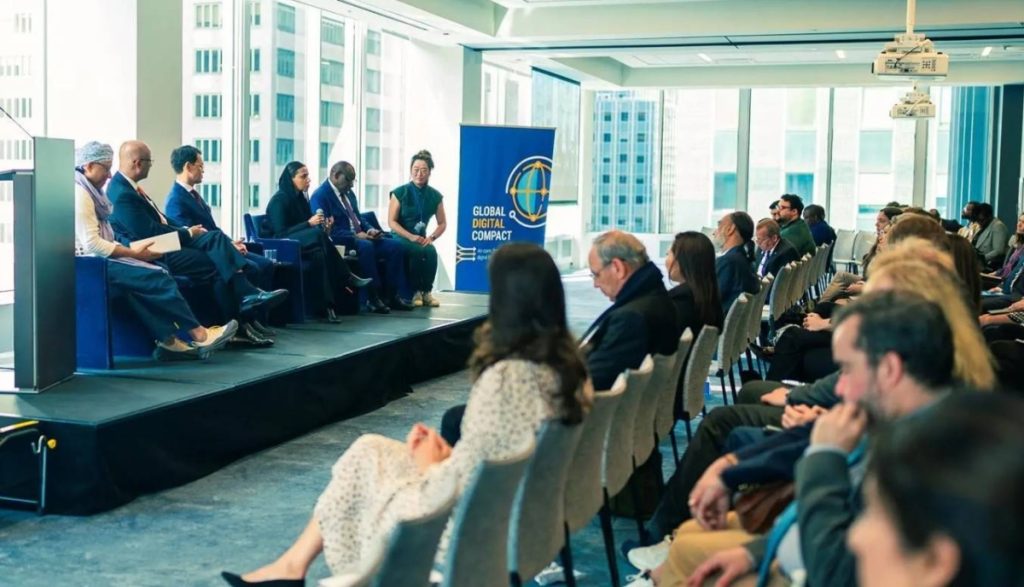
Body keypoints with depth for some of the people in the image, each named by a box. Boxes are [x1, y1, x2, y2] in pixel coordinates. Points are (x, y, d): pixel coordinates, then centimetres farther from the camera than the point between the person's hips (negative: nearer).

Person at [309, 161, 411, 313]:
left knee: (396, 246, -10)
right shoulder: (320, 196, -10)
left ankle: (392, 296, -10)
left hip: (360, 237, 9)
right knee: (365, 246, -38)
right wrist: (355, 236, -23)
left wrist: (369, 230, 3)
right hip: (340, 243, -9)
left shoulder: (349, 193, 17)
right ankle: (373, 298, -30)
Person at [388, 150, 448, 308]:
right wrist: (411, 237, -21)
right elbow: (392, 222, -8)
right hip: (400, 237, -3)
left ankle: (426, 291, -17)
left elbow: (442, 223, 8)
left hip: (421, 238, 3)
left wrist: (431, 237, -11)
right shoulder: (400, 192, -4)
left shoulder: (435, 196, 4)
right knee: (419, 252, -34)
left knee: (431, 252, -32)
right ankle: (416, 291, -16)